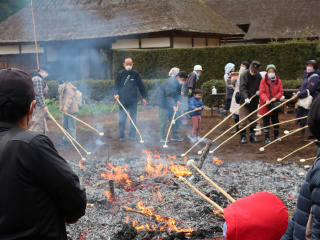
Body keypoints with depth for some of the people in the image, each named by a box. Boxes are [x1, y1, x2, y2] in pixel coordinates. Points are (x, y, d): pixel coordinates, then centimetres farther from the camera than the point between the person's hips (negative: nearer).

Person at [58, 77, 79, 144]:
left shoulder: (69, 89, -17)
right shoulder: (61, 89, 13)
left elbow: (69, 100, -25)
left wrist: (65, 109, -31)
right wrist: (61, 108, 7)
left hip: (71, 110, -9)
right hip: (65, 111, 9)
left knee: (71, 126, -5)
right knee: (64, 125, 14)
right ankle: (66, 139, 24)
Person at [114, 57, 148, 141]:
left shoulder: (135, 74, 3)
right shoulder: (120, 74, 3)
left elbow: (141, 86, 7)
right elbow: (116, 85, 8)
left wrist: (144, 97, 6)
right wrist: (117, 94, -8)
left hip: (133, 101, 0)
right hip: (123, 101, 0)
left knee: (133, 119, 6)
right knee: (121, 119, 1)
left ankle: (132, 135, 15)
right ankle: (122, 136, 12)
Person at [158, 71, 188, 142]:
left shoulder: (179, 83, 4)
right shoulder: (171, 83, -26)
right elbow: (169, 96, -32)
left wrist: (178, 100, -3)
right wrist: (173, 106, -38)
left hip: (172, 104, 9)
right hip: (164, 104, -9)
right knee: (163, 120, -5)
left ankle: (175, 136, 20)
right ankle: (163, 138, 1)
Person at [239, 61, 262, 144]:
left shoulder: (258, 76, 6)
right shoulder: (244, 75, -10)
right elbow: (243, 88, -20)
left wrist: (259, 91, -5)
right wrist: (246, 98, -34)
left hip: (254, 102, 5)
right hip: (244, 102, -5)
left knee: (253, 120, 12)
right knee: (243, 120, -2)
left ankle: (252, 136, 23)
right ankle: (243, 136, 9)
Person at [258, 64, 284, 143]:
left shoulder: (278, 81, 4)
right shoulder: (263, 81, -4)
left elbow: (281, 92, 0)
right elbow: (261, 92, -12)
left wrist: (275, 97, -19)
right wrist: (266, 99, -28)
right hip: (265, 105, -2)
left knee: (276, 121, 13)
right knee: (266, 122, 3)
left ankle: (276, 136, 30)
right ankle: (267, 138, 14)